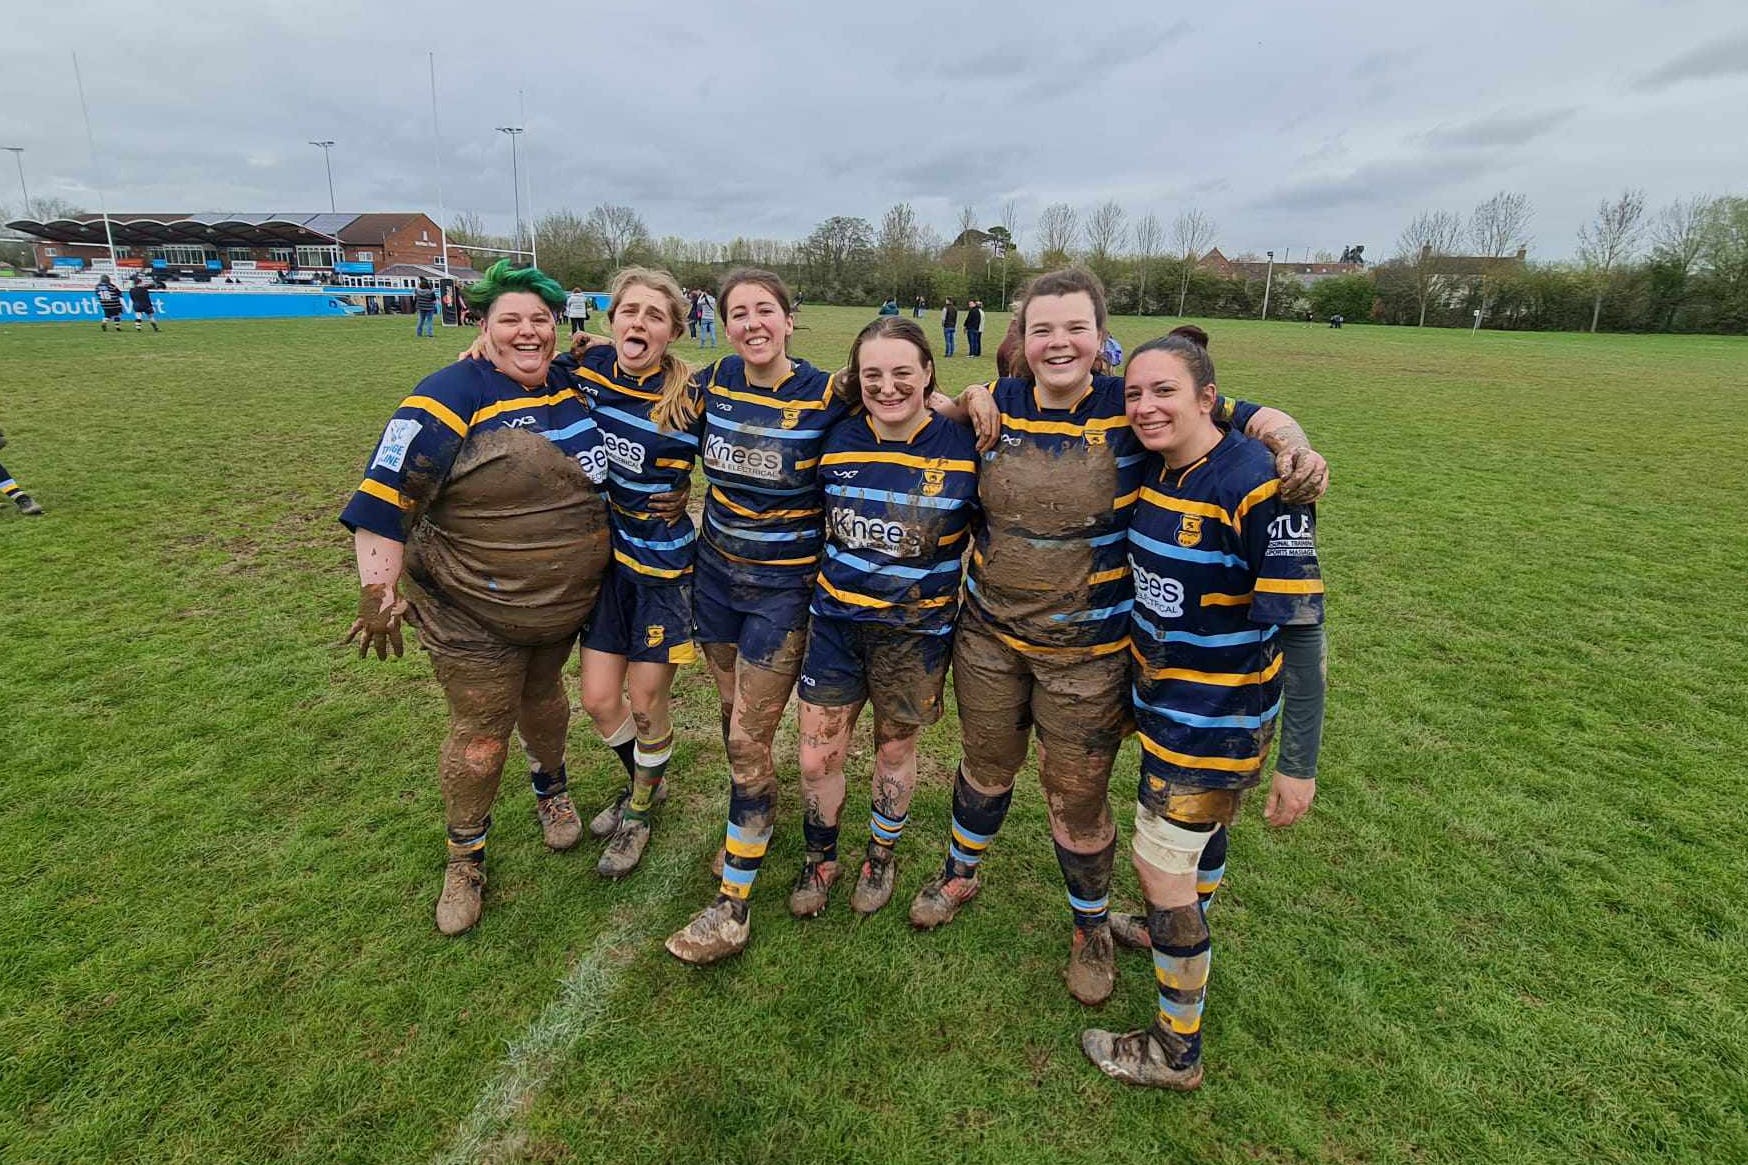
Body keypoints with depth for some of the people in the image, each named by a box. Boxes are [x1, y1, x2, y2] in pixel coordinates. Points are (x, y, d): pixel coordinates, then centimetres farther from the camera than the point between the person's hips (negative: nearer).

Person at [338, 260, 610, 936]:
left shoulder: (570, 387, 1)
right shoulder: (456, 394, -17)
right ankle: (465, 860, 30)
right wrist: (379, 589, -23)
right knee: (479, 735, 7)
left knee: (543, 701, 25)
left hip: (567, 602, 5)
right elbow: (386, 494, -20)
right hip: (473, 613, -5)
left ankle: (550, 790, 52)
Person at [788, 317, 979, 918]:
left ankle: (882, 856, 43)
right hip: (837, 619, 2)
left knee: (894, 749, 17)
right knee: (816, 758, 7)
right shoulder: (839, 439, -4)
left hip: (916, 628, -2)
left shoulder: (963, 445, -12)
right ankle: (819, 858, 35)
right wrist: (834, 577, 11)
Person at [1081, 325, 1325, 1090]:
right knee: (1199, 824, 29)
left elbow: (1301, 627, -24)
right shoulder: (1150, 467, -4)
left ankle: (1176, 1052, 23)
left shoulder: (1257, 487, -26)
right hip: (1162, 690, 7)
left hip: (1220, 711, -7)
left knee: (1158, 861, 1)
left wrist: (1299, 763, -22)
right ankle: (1180, 931, 58)